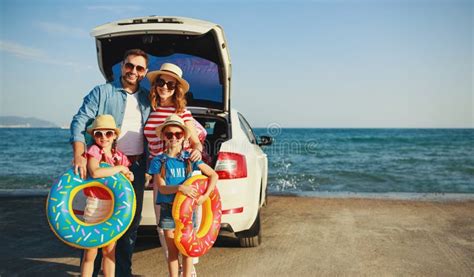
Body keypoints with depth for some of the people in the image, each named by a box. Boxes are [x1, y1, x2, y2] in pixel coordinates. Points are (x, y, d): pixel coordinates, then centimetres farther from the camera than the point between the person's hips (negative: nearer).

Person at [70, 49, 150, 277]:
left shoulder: (147, 98, 11)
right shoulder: (102, 92, -1)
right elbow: (80, 121, -9)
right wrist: (79, 155, -22)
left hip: (136, 166, 4)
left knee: (132, 219, 11)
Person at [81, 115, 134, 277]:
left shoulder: (119, 156, 8)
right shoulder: (94, 150, -8)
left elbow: (129, 176, 16)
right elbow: (94, 172, -26)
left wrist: (127, 174, -7)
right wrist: (119, 168, -17)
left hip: (115, 206, 5)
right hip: (96, 204, -5)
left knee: (110, 250, 13)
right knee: (90, 252, 2)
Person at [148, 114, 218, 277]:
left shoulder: (190, 158, -2)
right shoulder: (159, 161, -3)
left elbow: (213, 175, -1)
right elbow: (161, 187, -10)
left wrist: (205, 196, -13)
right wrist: (179, 188, -28)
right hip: (167, 208, 0)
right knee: (172, 250, 8)